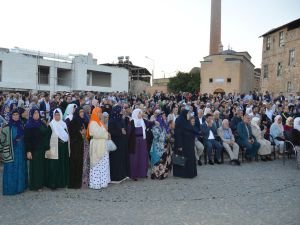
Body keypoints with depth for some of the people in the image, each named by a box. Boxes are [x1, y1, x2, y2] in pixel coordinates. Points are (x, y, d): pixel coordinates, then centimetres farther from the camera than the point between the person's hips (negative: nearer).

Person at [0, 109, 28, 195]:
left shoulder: (21, 125, 6)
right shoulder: (7, 127, -10)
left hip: (21, 150, 5)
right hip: (12, 150, -5)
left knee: (21, 168, 13)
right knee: (11, 169, 1)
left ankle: (21, 186, 25)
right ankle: (11, 188, 13)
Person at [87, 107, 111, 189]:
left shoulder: (100, 122, 18)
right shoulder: (93, 123, -11)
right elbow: (96, 133, -21)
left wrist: (107, 134, 1)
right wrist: (106, 135, -12)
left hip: (103, 146, 9)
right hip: (97, 147, -9)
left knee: (103, 165, 10)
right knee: (97, 165, -5)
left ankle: (102, 182, 17)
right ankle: (95, 183, 2)